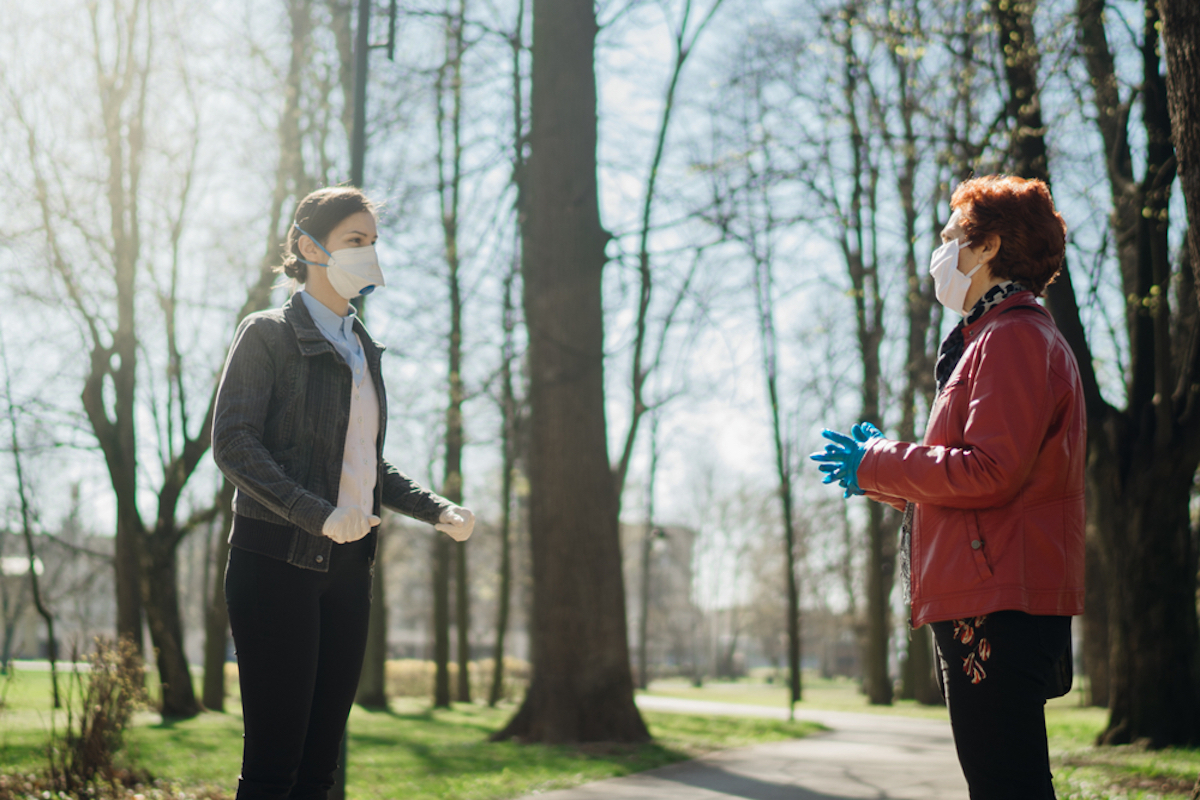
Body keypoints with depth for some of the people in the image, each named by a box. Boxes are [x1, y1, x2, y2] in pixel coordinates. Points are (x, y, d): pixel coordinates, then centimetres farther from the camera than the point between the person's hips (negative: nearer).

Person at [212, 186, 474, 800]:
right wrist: (318, 514, -24)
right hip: (277, 560, -6)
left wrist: (440, 512, 7)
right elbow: (232, 444, -12)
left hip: (346, 566, 7)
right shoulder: (269, 334, -1)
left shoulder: (363, 349, 19)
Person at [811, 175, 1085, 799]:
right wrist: (884, 471, 17)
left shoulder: (1014, 337, -10)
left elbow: (988, 474, -19)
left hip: (998, 606, -11)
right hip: (988, 602, 11)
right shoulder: (992, 338, 24)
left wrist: (876, 465, -9)